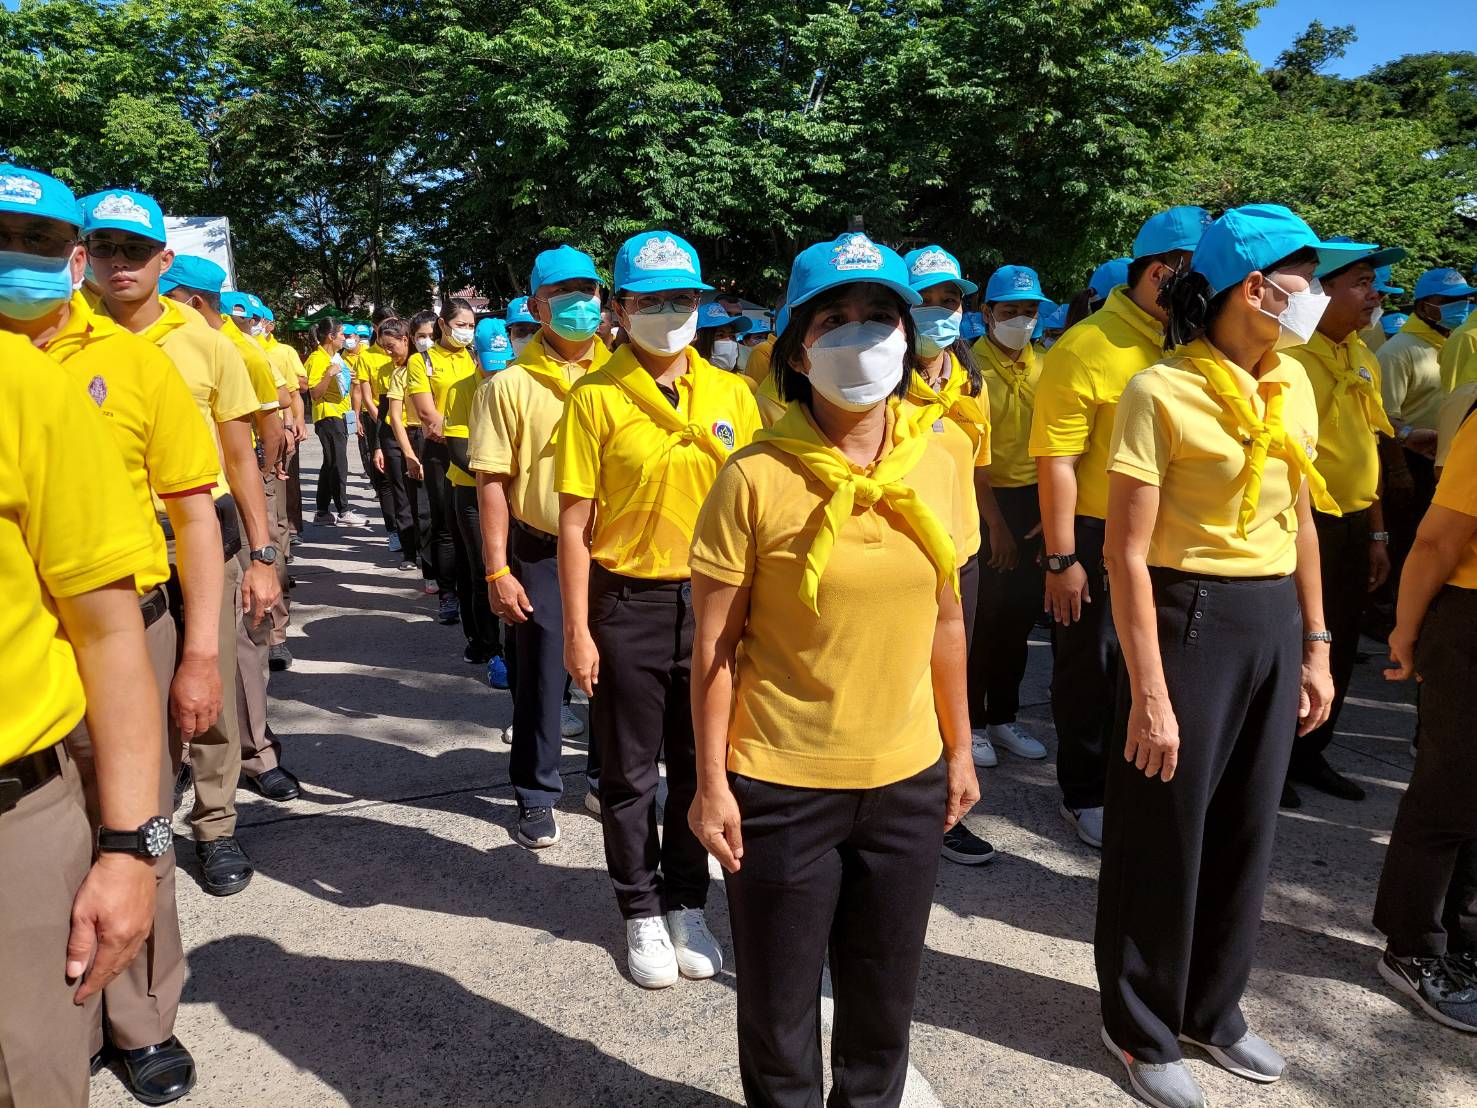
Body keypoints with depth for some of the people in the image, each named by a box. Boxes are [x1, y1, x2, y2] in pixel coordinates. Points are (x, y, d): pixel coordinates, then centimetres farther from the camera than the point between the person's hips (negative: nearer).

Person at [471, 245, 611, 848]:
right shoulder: (509, 385, -3)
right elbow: (493, 482, -5)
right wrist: (498, 572, -10)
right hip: (541, 555, -2)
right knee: (541, 679, 8)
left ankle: (607, 781, 33)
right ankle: (537, 796, 26)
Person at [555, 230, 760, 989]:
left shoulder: (730, 395, 3)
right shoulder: (596, 398, -6)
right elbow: (575, 524, -7)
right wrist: (578, 631, -9)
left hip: (712, 599, 3)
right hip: (628, 604, -3)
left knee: (699, 763, 14)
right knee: (630, 774, 10)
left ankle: (687, 905, 33)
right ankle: (642, 914, 29)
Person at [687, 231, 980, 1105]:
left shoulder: (937, 466, -1)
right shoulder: (756, 477, -14)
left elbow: (945, 621, 7)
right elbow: (715, 646, -10)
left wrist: (959, 751, 10)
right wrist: (713, 783, -9)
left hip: (909, 780, 4)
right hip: (780, 786, -3)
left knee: (885, 998, 20)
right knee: (779, 1005, 15)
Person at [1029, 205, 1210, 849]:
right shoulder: (1087, 347, -15)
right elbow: (1055, 460, -17)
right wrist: (1061, 559, -17)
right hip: (1096, 539, -6)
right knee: (1089, 672, 10)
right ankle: (1085, 796, 28)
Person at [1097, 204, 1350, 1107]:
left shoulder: (1294, 386, 7)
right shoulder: (1163, 393, -15)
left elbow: (1301, 522, 14)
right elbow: (1127, 554, -17)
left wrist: (1314, 646, 11)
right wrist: (1149, 693, -18)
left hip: (1275, 620, 7)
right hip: (1190, 615, -7)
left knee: (1246, 831, 17)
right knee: (1166, 835, 6)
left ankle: (1214, 1008, 38)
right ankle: (1142, 1027, 28)